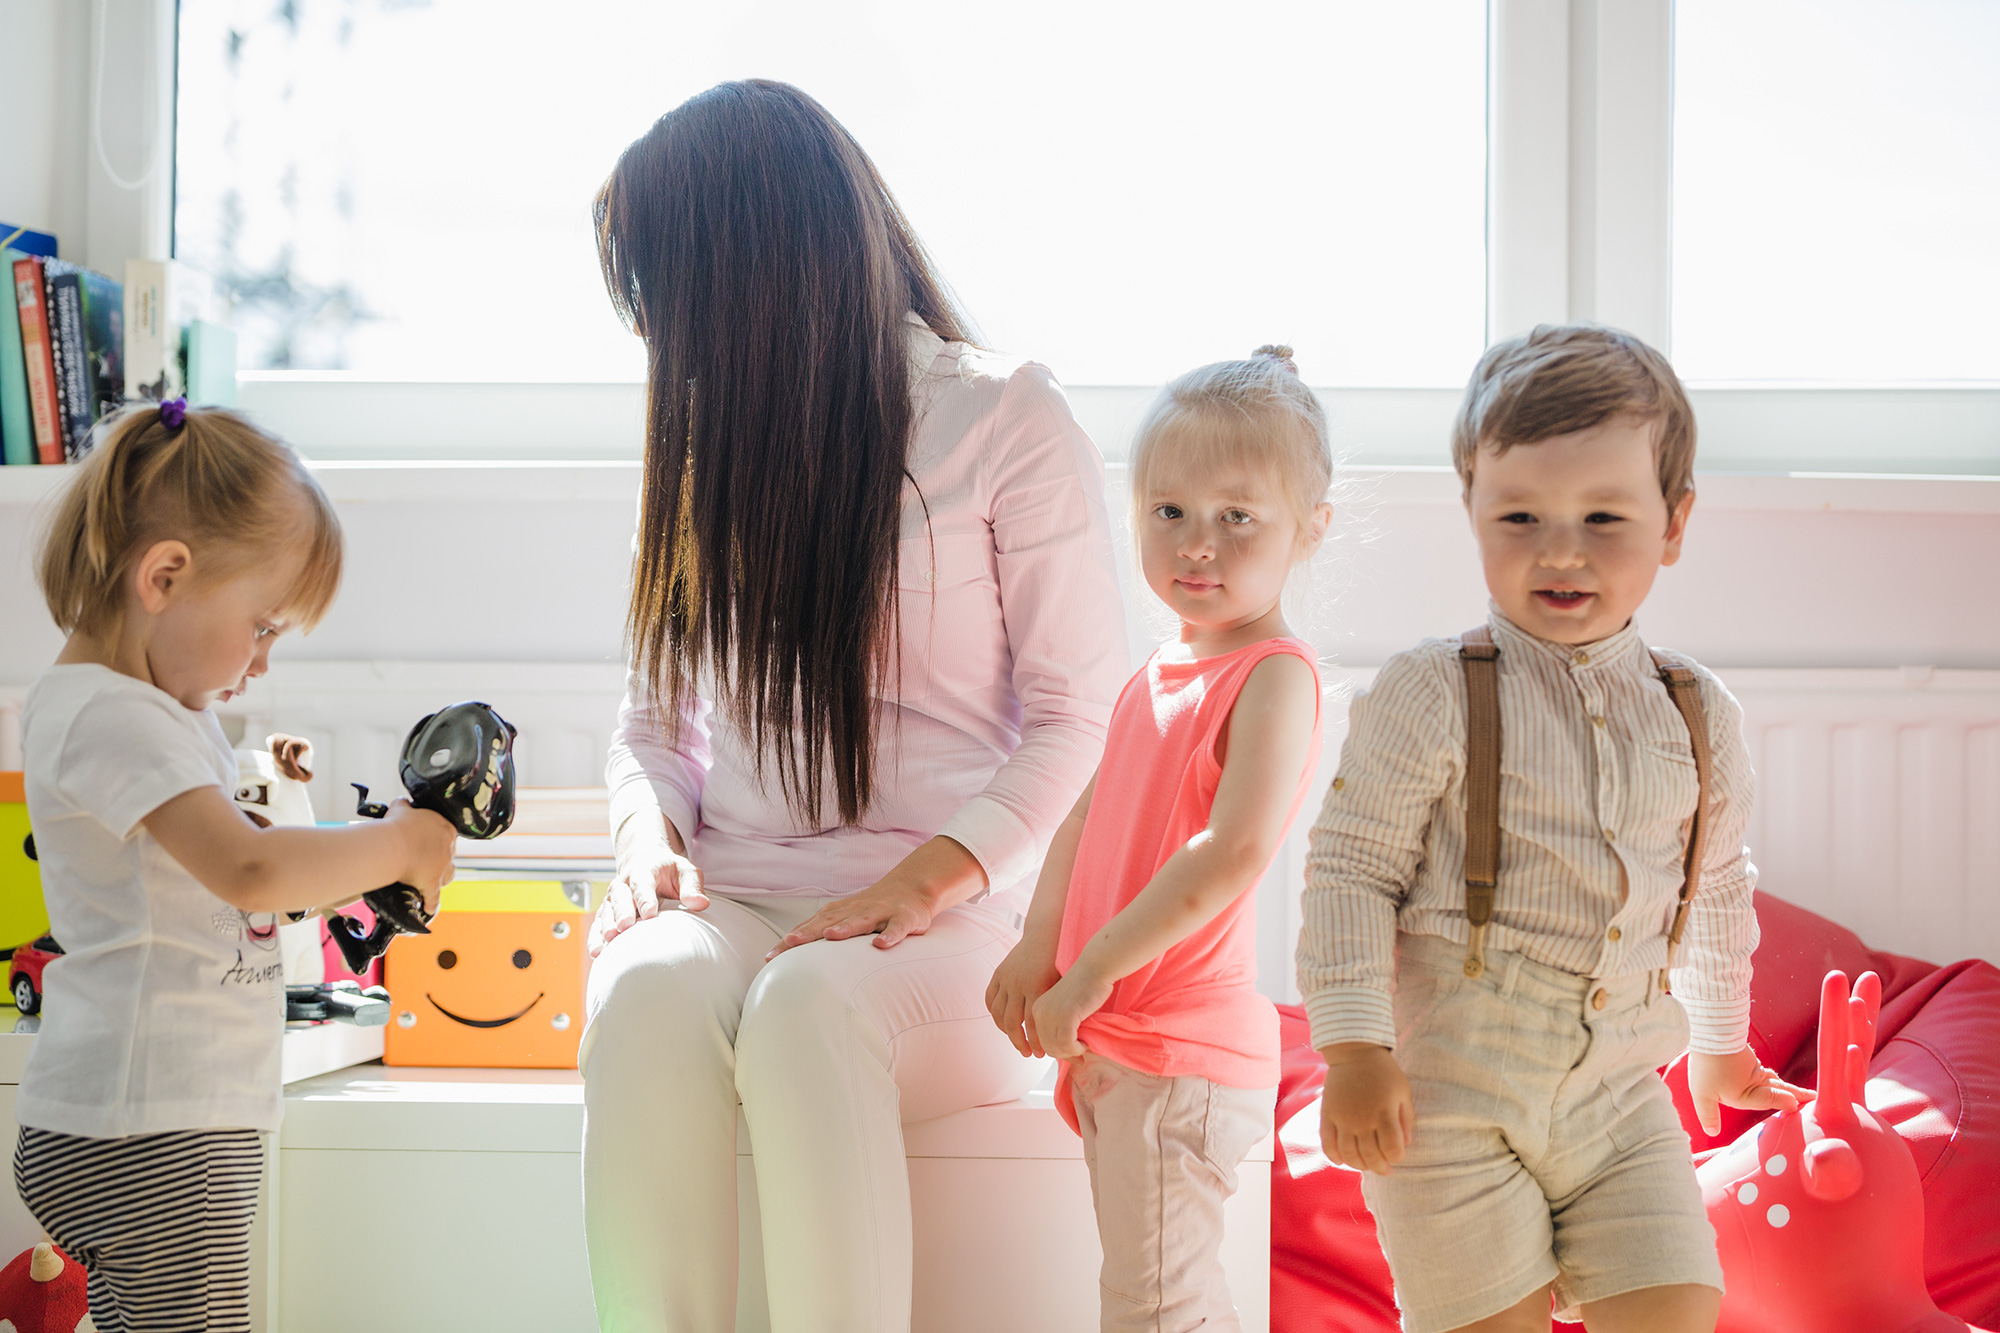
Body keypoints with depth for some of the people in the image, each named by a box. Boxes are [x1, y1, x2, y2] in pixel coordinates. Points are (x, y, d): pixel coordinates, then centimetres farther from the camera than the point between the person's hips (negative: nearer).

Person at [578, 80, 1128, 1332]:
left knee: (806, 1007, -38)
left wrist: (927, 880, -16)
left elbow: (1082, 716, -1)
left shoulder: (1009, 417, 3)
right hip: (727, 904, 4)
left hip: (939, 920, -3)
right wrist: (653, 840, -1)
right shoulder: (709, 439, 19)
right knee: (651, 993, -33)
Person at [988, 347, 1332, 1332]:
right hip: (1112, 1043, 9)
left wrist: (1093, 971, -21)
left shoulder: (1275, 676, -15)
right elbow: (1088, 818, 19)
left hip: (1183, 1047, -9)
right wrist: (1039, 951, 5)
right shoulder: (1156, 678, 12)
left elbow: (1236, 852, -26)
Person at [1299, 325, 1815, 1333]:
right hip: (1450, 1096, -4)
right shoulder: (1429, 696, -9)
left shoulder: (1701, 717, 6)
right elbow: (1350, 871, -8)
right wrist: (1353, 1050, -14)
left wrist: (1720, 1043, 30)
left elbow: (1718, 894, 21)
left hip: (1619, 1096, 4)